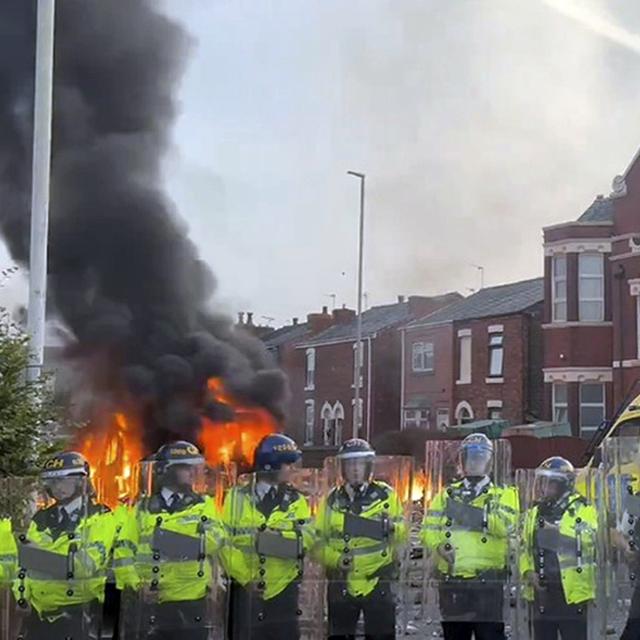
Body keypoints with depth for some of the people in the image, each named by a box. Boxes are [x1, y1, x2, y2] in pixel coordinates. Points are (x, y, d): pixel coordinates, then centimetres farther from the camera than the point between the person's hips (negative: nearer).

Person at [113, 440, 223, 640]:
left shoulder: (204, 505, 8)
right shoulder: (142, 509, 9)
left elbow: (213, 540, -12)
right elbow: (123, 552, 3)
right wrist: (135, 585, -10)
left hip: (192, 604, 0)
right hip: (151, 604, 1)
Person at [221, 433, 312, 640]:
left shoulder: (296, 501, 6)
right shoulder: (237, 497, 2)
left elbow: (305, 538, -9)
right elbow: (224, 542, -5)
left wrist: (273, 538, -23)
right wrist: (244, 577, -12)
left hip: (283, 591, 1)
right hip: (245, 589, -1)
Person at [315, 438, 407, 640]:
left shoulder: (385, 494, 1)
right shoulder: (332, 500, 5)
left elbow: (402, 534, 2)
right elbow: (318, 542, 6)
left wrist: (392, 528, -20)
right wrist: (336, 558, -13)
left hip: (379, 584, -2)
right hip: (341, 585, 2)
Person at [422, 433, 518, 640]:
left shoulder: (502, 495, 6)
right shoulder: (447, 495, 16)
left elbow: (507, 524, -13)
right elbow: (429, 528, 6)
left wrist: (476, 515, -20)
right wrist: (438, 546, -13)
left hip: (487, 581, -4)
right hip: (451, 582, 4)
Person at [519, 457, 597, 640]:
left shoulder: (582, 510, -4)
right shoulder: (534, 513, 14)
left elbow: (587, 539, -21)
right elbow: (524, 548, 18)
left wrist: (557, 530, -27)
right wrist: (528, 572, 2)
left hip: (571, 591, -6)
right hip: (541, 592, 6)